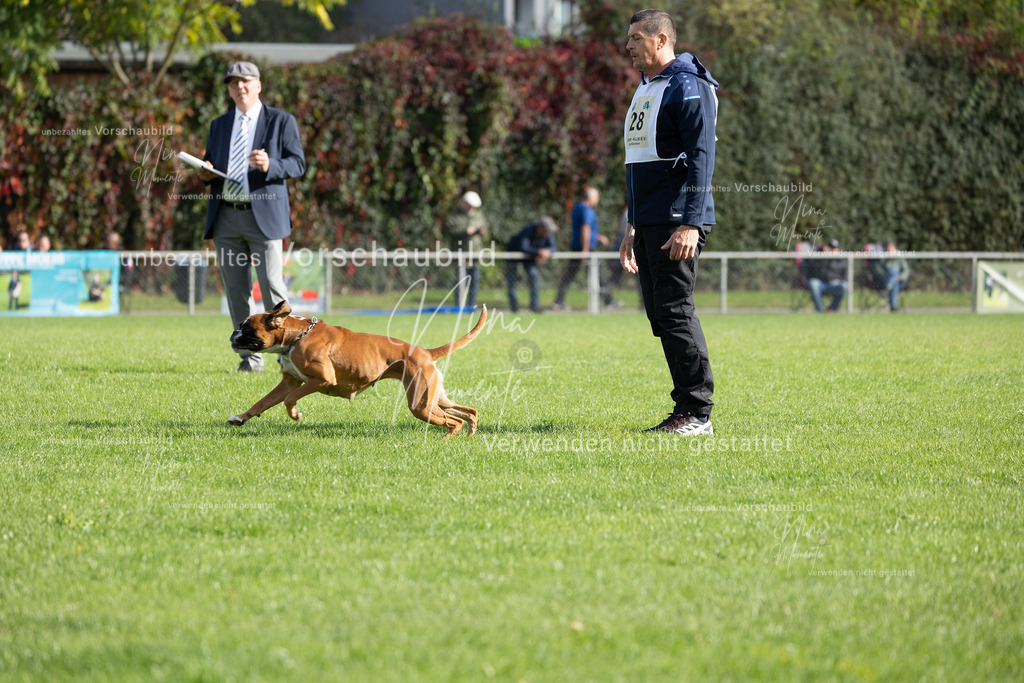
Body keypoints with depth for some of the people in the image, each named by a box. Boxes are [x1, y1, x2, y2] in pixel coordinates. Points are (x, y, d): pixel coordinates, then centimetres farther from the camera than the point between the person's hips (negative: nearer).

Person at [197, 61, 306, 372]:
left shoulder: (281, 121, 4)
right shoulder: (219, 125, 18)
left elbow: (298, 164, -1)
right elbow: (209, 164, 25)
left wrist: (270, 166, -20)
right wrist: (206, 173, 1)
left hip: (263, 216, -4)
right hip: (226, 217, 5)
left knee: (271, 285, -11)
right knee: (236, 290, 3)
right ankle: (250, 357, 9)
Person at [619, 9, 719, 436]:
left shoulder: (687, 88, -10)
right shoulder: (645, 90, 21)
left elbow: (701, 157, -17)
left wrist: (690, 224, -24)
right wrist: (633, 228, 25)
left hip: (676, 224, -10)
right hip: (650, 224, 10)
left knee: (675, 313, -11)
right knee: (660, 317, 8)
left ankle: (698, 413, -7)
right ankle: (684, 413, 11)